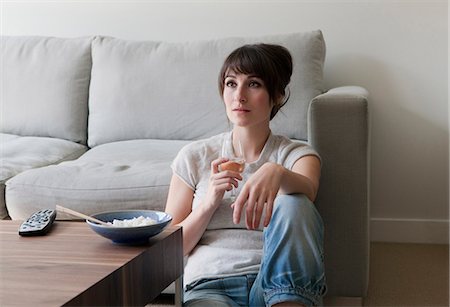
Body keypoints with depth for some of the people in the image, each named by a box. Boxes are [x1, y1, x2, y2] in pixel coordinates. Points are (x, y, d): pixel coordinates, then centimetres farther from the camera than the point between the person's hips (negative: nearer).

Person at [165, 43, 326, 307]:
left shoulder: (297, 154, 11)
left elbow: (307, 190, -16)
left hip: (277, 284, 3)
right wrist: (209, 203, -7)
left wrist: (277, 173, -39)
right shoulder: (194, 157, 12)